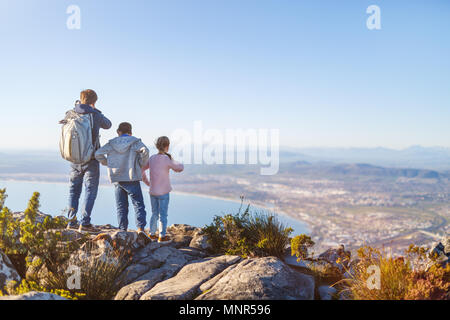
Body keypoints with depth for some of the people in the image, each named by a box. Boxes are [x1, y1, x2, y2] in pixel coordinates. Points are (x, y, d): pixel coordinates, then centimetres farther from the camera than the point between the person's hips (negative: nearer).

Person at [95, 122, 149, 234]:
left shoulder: (112, 143, 9)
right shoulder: (135, 142, 1)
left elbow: (98, 154, 2)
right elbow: (144, 150, -17)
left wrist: (108, 164, 14)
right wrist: (142, 164, -4)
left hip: (117, 180, 3)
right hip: (132, 179, -3)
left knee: (121, 206, 11)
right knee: (138, 204, 0)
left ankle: (123, 230, 8)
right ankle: (140, 228, -15)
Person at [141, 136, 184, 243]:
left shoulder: (152, 158, 2)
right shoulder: (167, 159, -15)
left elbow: (142, 169, 12)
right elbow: (180, 168, -3)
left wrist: (146, 182, 19)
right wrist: (175, 165, 16)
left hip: (152, 191, 5)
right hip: (163, 192, -5)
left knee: (154, 213, 17)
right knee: (163, 214, 4)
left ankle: (152, 234, 24)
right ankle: (162, 236, 9)